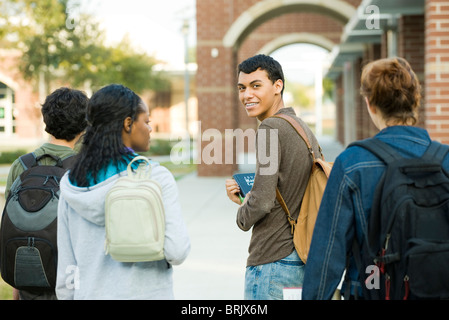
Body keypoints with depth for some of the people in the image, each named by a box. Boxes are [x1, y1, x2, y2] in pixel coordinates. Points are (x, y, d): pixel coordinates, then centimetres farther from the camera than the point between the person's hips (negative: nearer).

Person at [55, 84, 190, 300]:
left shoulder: (70, 184, 2)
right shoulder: (155, 178, -11)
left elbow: (66, 268, 4)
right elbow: (177, 252, -17)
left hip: (90, 293, 4)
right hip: (145, 293, -4)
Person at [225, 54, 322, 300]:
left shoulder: (270, 128, -15)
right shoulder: (304, 128, 13)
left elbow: (263, 201, -21)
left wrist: (242, 216, 0)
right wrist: (245, 194, 12)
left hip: (272, 260, -9)